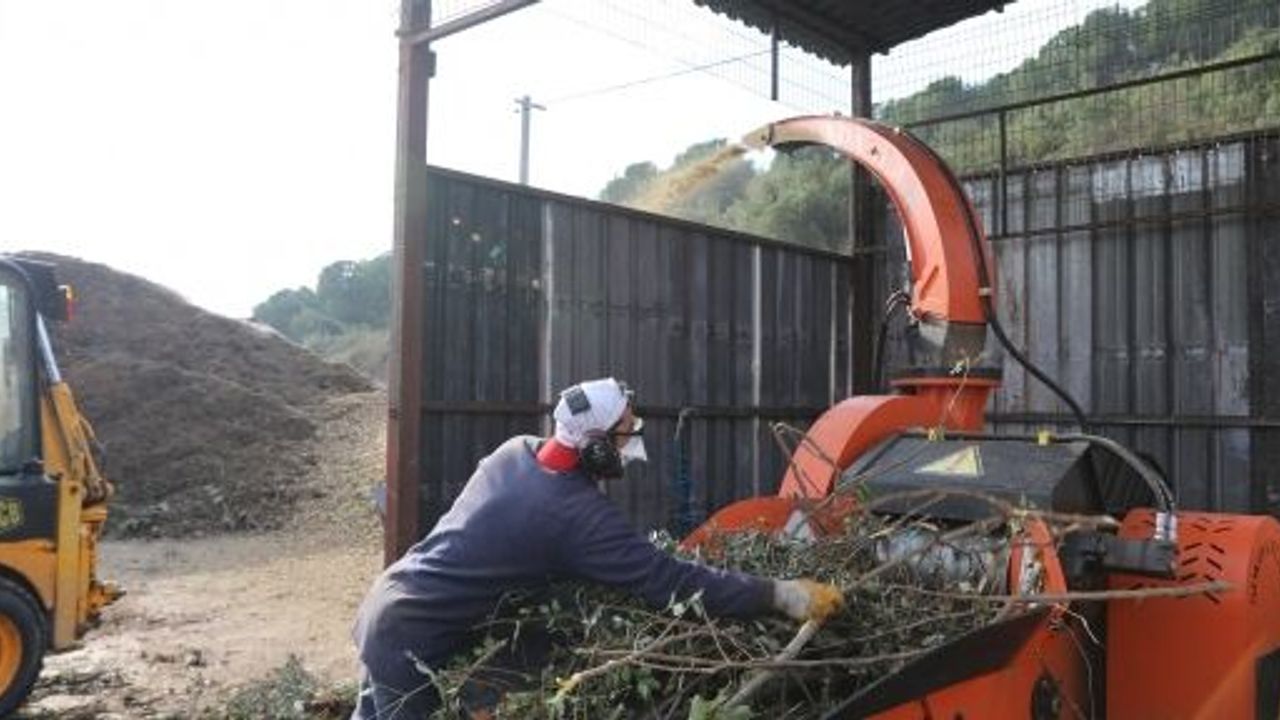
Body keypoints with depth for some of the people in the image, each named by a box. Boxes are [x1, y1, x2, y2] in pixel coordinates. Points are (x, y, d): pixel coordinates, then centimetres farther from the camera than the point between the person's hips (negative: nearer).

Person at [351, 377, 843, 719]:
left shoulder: (518, 451, -3)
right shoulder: (577, 513, -27)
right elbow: (671, 582, -30)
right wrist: (783, 594, -28)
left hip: (386, 602, 9)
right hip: (415, 639, -9)